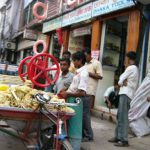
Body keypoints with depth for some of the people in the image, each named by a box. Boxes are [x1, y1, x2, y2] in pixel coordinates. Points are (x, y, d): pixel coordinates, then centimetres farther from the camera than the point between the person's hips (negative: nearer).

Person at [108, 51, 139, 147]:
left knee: (123, 117, -10)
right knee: (120, 117, 12)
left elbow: (120, 81, -8)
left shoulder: (130, 68, -10)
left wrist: (123, 82, 9)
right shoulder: (135, 69, 21)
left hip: (126, 94, -10)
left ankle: (124, 140, -8)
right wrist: (124, 82, -5)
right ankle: (118, 137, 18)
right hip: (126, 94, 10)